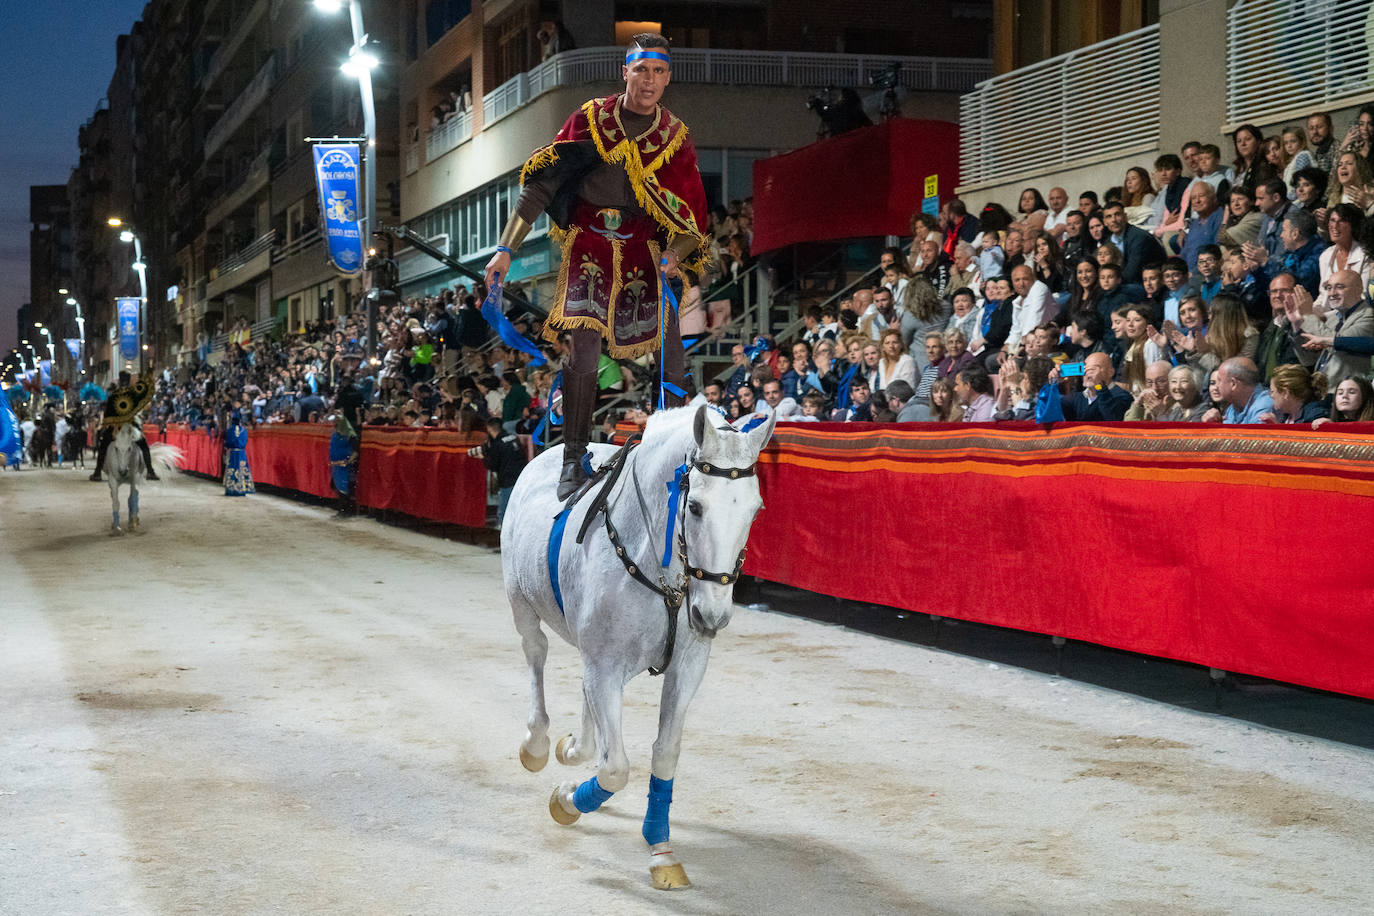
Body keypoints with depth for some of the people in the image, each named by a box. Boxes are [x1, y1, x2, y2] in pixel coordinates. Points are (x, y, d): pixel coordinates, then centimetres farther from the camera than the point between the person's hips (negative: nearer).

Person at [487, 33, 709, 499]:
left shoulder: (675, 137, 4)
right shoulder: (589, 120, -2)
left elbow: (690, 214, 5)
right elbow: (539, 185, -2)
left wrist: (676, 255, -16)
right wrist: (506, 248, -9)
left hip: (649, 249, 2)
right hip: (590, 245, -2)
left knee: (672, 347, -7)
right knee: (582, 346, -12)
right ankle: (573, 457, 0)